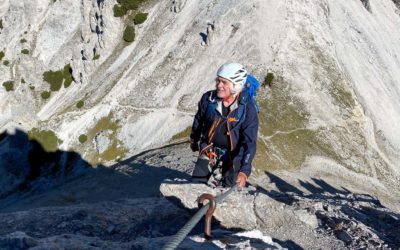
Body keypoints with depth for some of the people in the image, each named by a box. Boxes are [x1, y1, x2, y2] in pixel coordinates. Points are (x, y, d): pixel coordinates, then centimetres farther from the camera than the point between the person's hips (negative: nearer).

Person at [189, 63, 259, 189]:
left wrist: (244, 171, -36)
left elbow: (250, 143, -23)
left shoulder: (248, 109, -20)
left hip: (233, 158, -2)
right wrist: (194, 140, 24)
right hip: (208, 153, 2)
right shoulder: (208, 99, -12)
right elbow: (199, 120, 9)